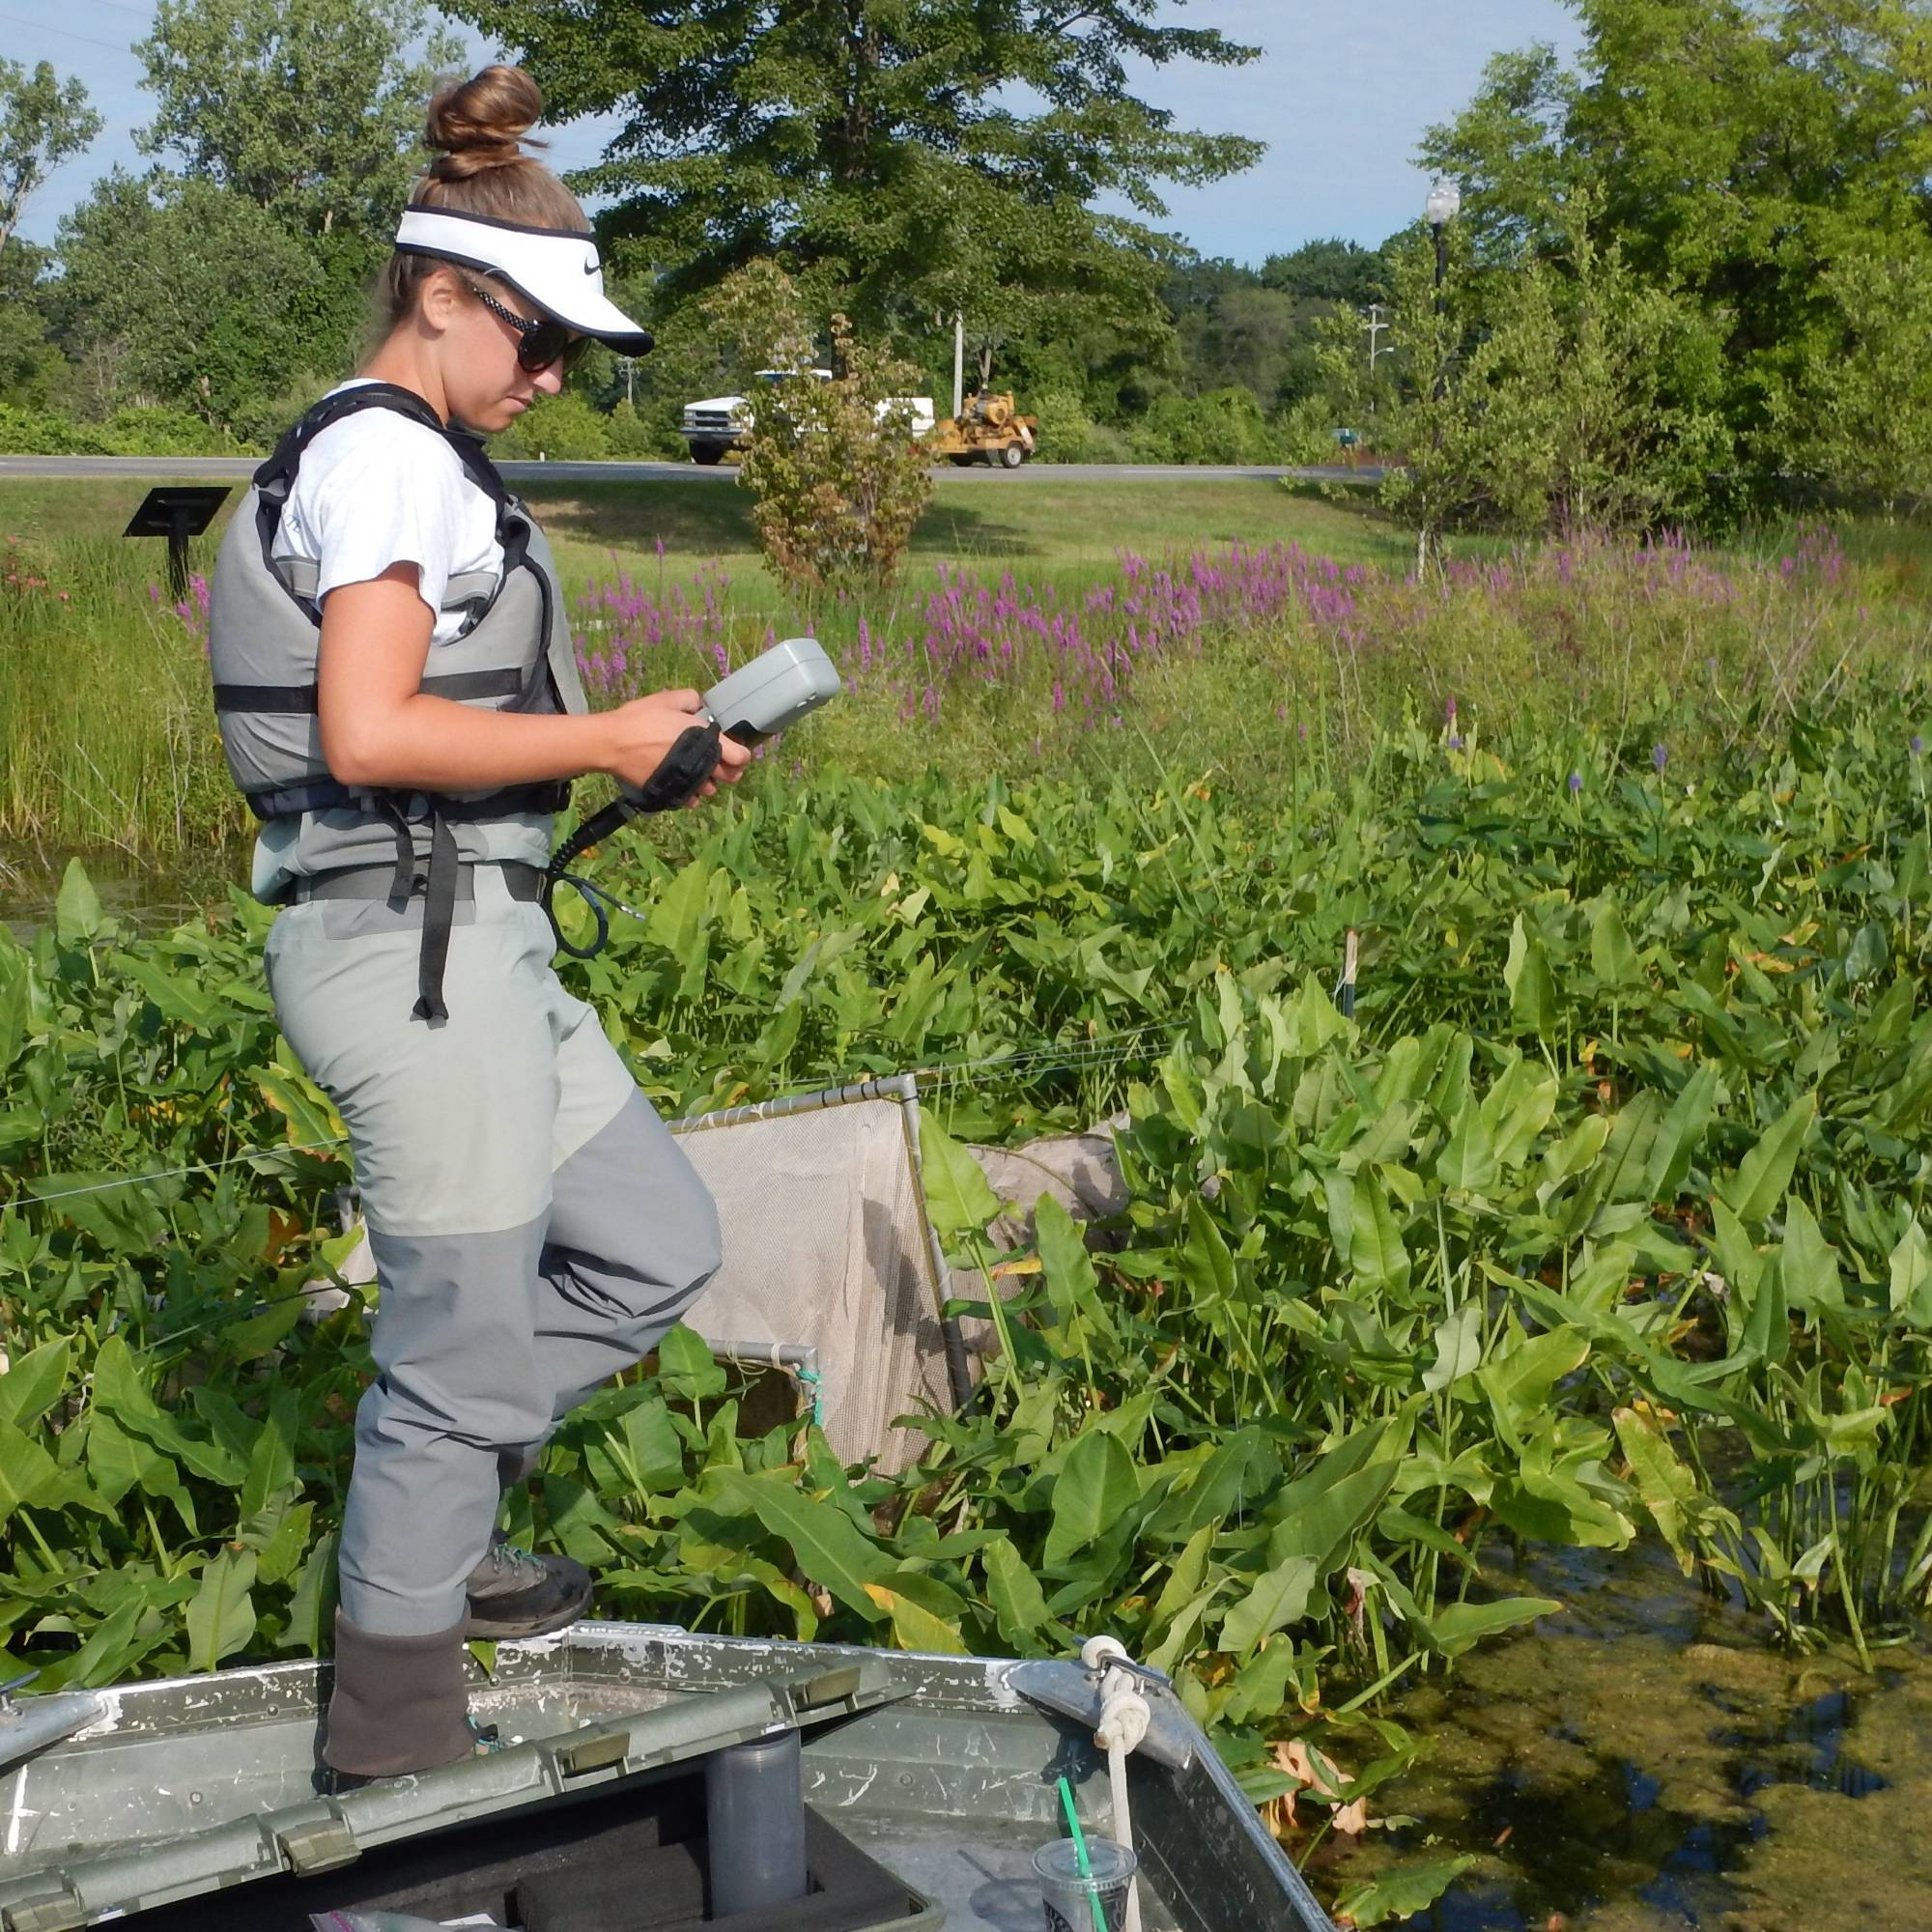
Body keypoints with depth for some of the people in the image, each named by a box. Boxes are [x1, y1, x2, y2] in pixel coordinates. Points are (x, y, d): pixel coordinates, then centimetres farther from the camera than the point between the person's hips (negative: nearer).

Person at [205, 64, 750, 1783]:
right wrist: (605, 739, -14)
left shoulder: (418, 462, 18)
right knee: (472, 1336, 1)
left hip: (473, 941, 10)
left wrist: (661, 759, 7)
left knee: (658, 1247, 16)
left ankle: (415, 1521, 27)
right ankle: (397, 1727, 17)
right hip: (416, 945, -10)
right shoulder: (386, 458, -13)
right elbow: (369, 733, -23)